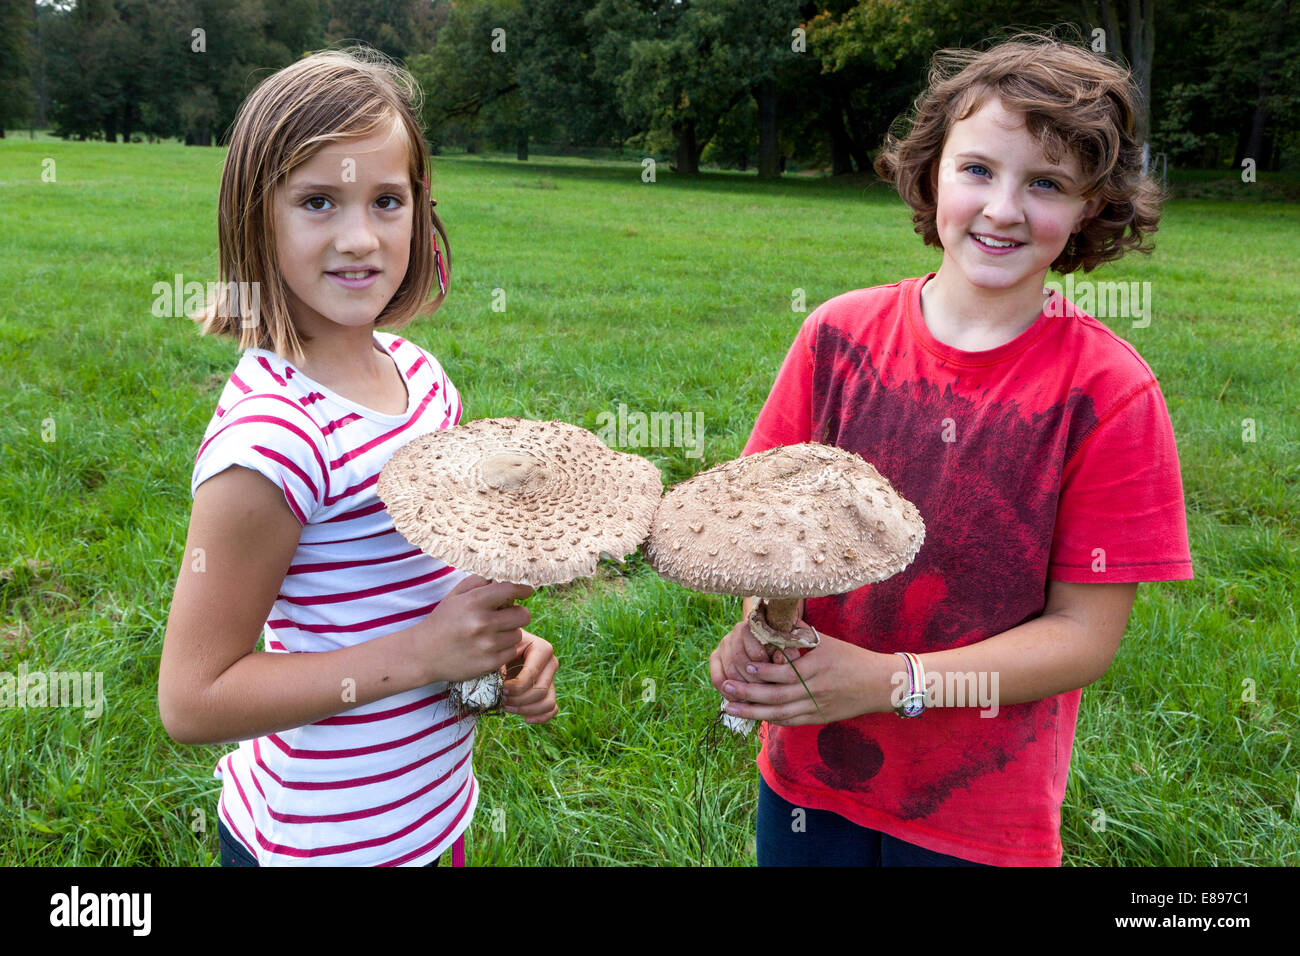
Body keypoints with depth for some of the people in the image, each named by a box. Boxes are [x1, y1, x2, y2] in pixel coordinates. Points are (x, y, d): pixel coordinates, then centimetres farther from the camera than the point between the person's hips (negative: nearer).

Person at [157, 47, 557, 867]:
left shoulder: (415, 370, -4)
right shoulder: (272, 437, -27)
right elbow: (193, 700, -21)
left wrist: (503, 640, -7)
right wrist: (423, 652, -25)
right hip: (331, 840, -6)